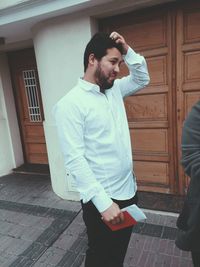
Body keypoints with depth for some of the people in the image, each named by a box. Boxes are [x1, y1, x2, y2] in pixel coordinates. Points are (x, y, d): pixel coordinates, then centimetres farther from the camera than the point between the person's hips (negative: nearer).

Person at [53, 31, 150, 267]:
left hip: (128, 192, 7)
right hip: (102, 200, -6)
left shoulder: (114, 90, 6)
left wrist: (127, 51, 5)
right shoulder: (70, 104, -17)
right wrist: (103, 201, -23)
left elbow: (142, 79, 21)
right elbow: (74, 159, -21)